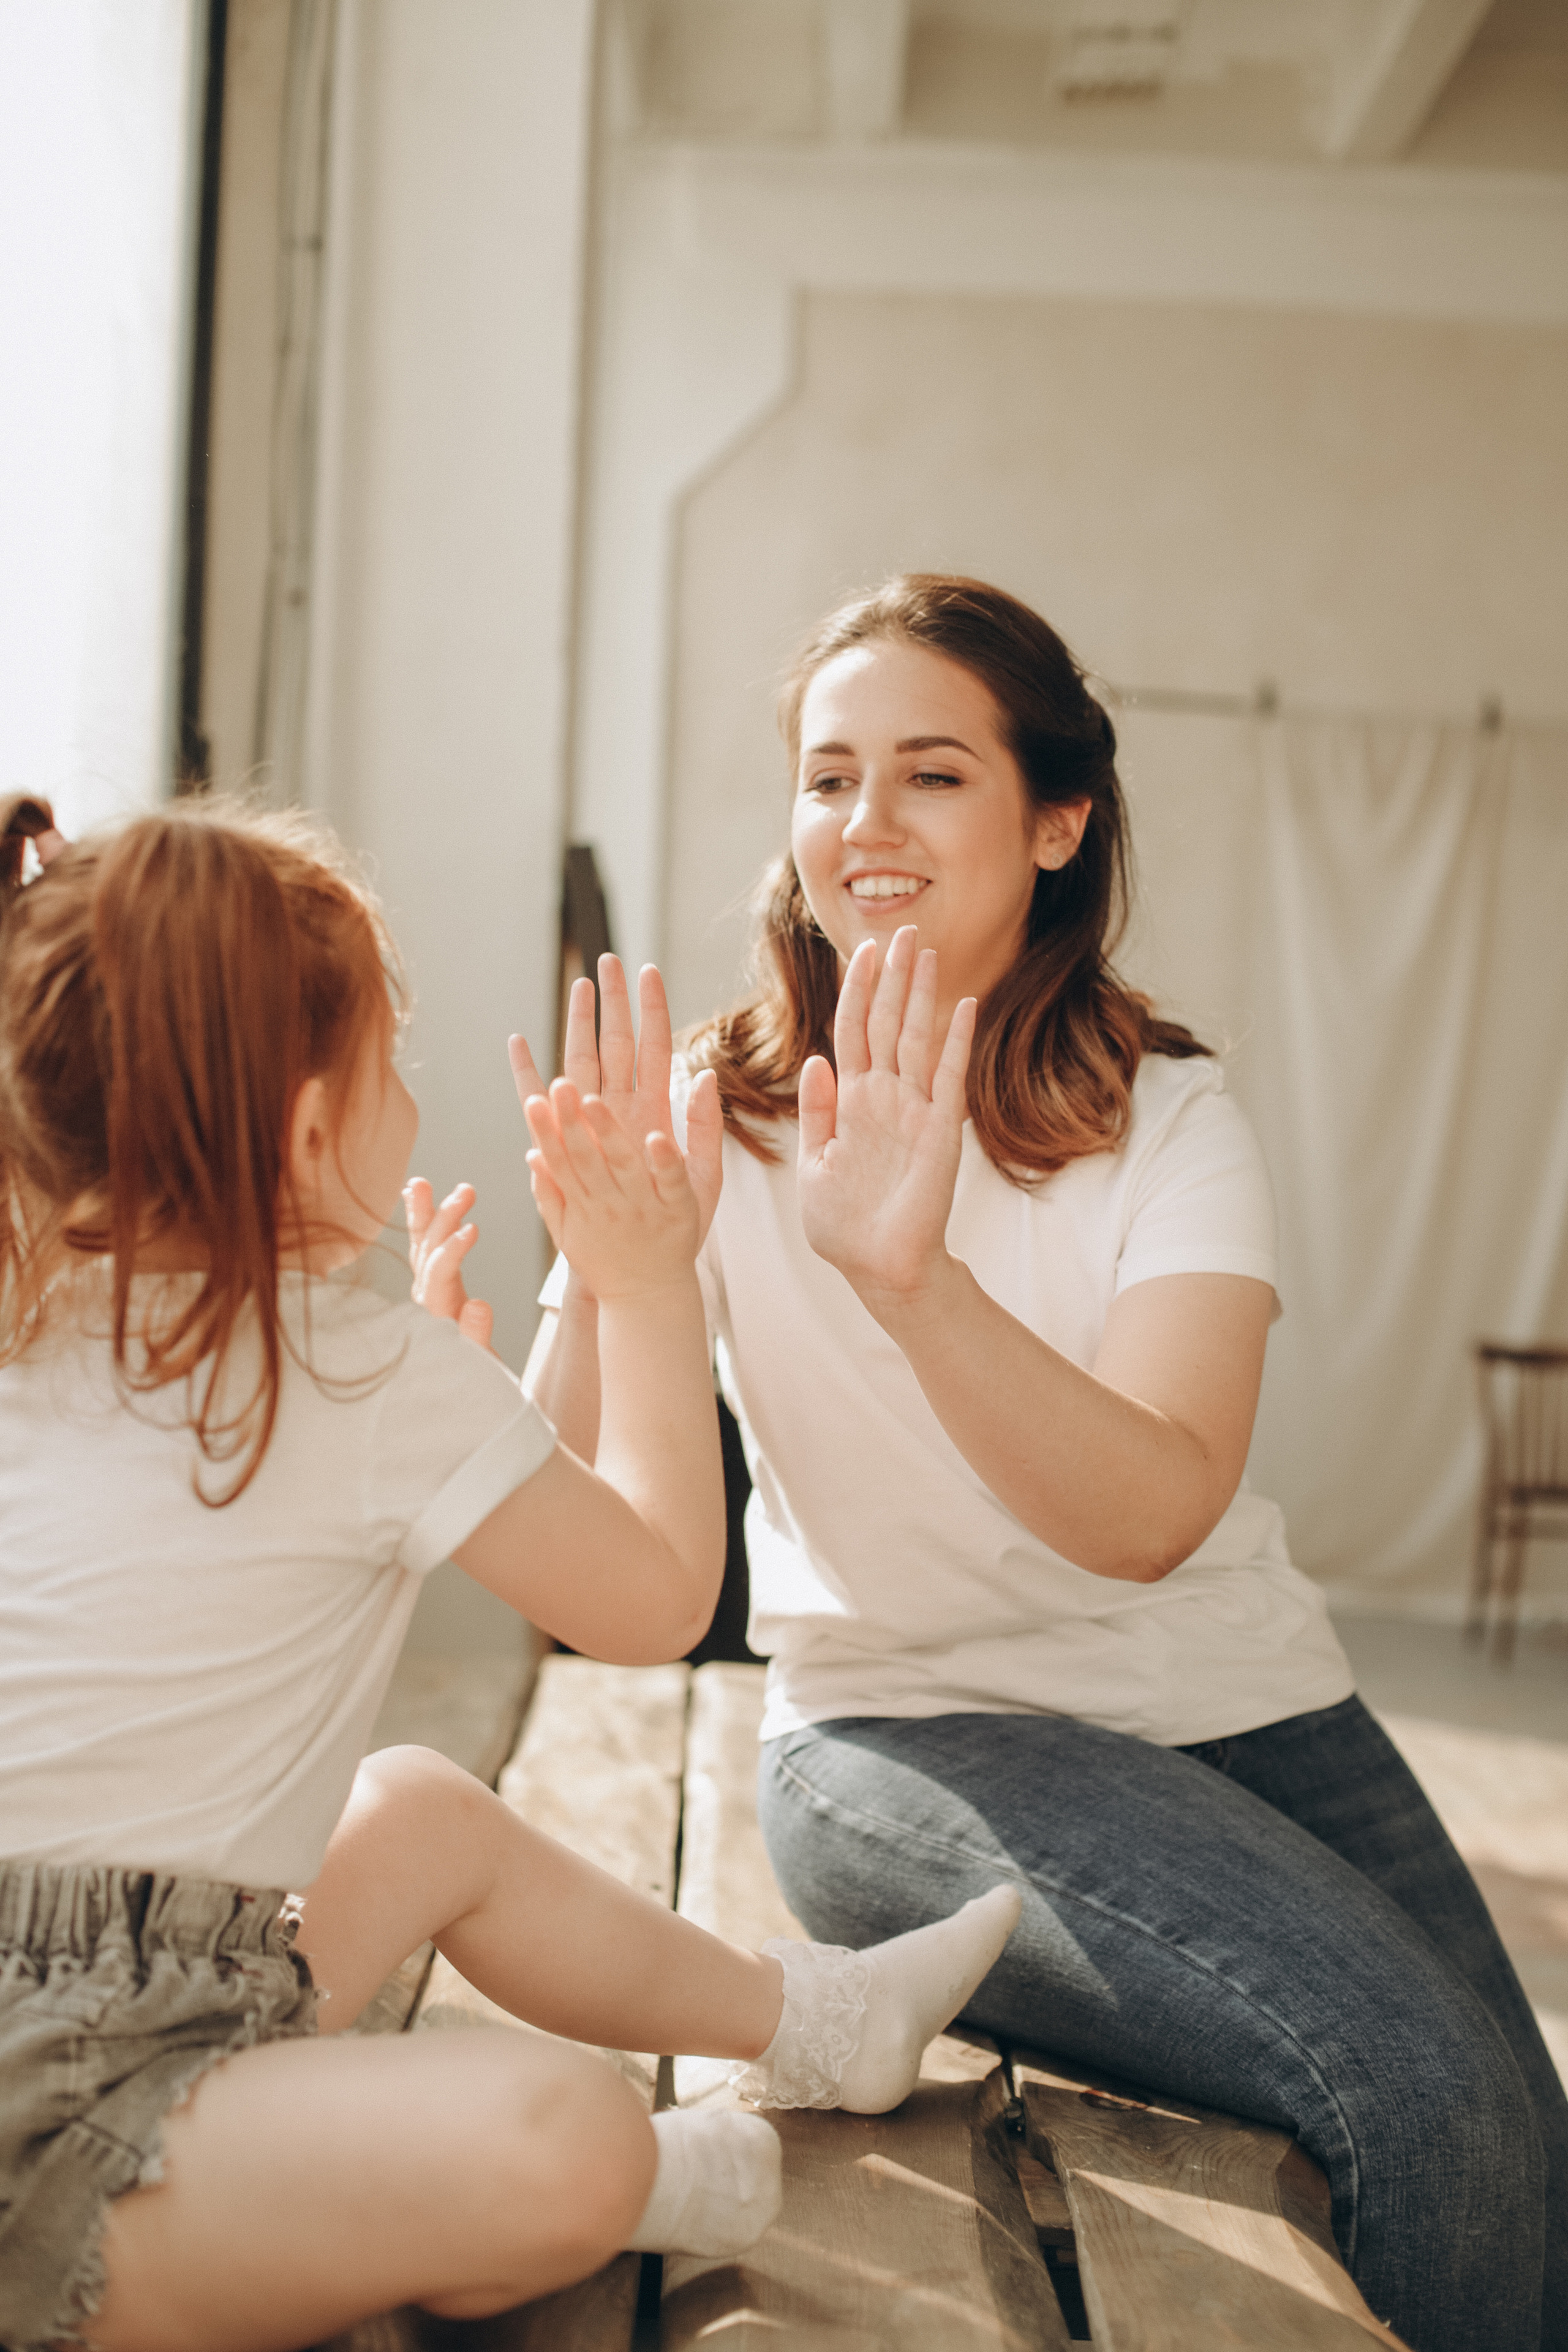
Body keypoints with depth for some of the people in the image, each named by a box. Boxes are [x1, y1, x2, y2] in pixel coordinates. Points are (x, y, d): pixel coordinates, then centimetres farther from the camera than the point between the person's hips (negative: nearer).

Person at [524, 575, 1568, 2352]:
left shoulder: (1170, 1121, -3)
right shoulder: (720, 1125, -4)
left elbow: (1151, 1510, -21)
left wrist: (910, 1275, -37)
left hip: (1242, 1707, 3)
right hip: (904, 1728, -2)